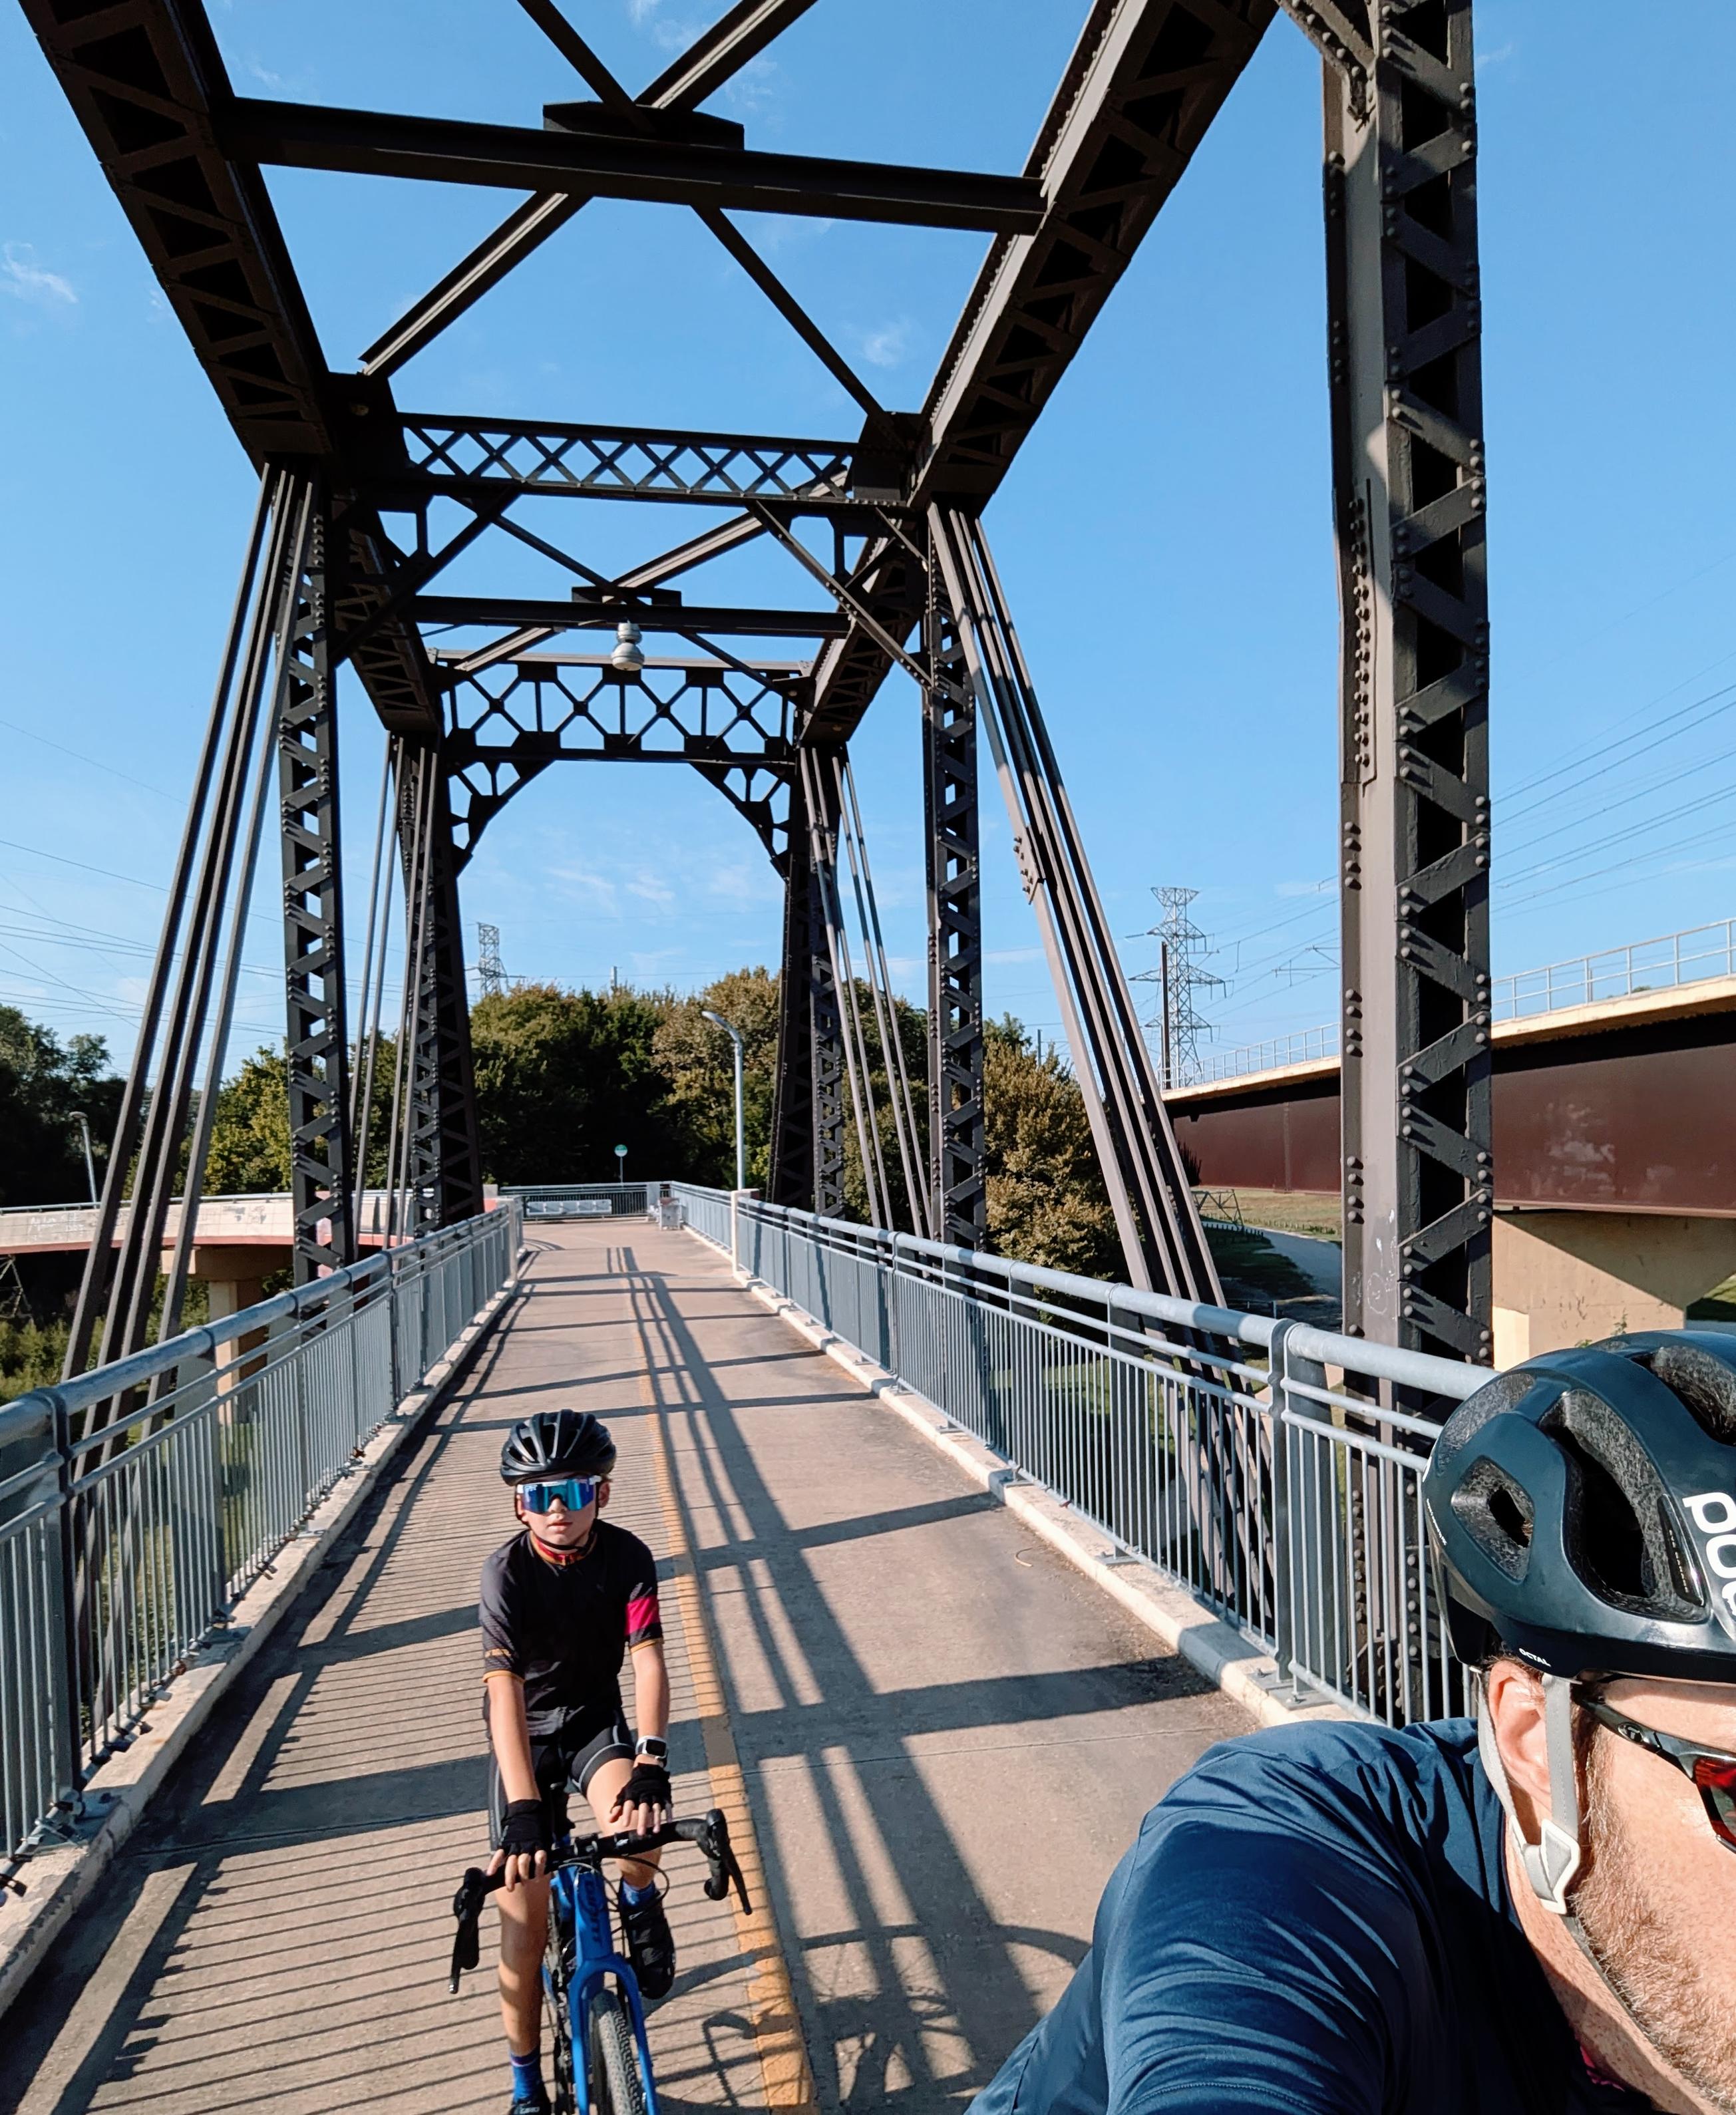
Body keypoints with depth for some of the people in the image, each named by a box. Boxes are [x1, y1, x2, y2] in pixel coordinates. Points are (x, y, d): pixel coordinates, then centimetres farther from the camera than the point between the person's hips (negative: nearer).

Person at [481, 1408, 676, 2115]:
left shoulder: (628, 1556, -19)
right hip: (524, 1735, 0)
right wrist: (522, 1810, -44)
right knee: (524, 1911, -2)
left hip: (596, 1722, 1)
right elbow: (504, 1690, -34)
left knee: (637, 1819, -31)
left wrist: (651, 1762, -41)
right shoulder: (507, 1572, -25)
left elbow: (648, 1660, -26)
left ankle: (639, 1899, 5)